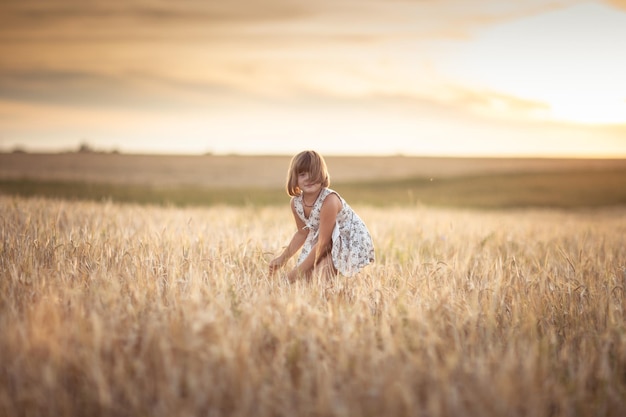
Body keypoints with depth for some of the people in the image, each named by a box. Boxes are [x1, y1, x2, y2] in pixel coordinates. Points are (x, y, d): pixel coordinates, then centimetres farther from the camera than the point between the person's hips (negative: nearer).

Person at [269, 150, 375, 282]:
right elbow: (302, 233, 9)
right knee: (305, 276, -1)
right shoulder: (296, 202, -11)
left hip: (352, 242, -7)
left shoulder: (329, 200, -33)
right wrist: (282, 258, 7)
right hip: (329, 243, 7)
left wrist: (298, 271, -25)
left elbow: (323, 242, -29)